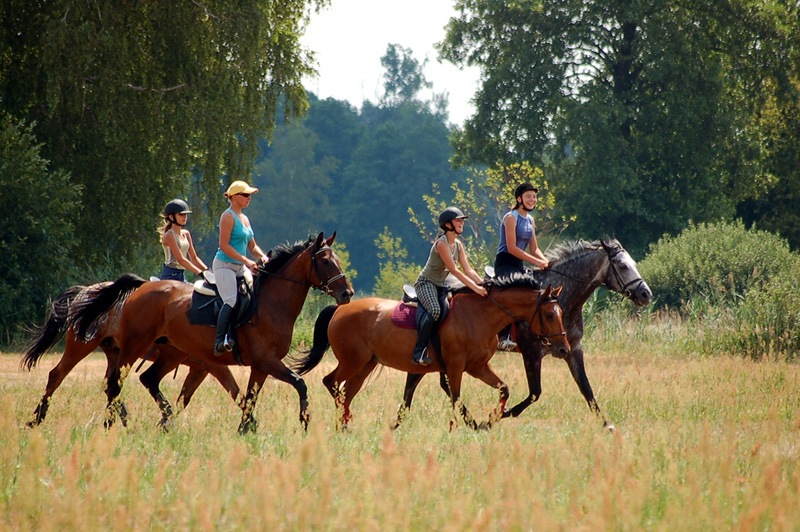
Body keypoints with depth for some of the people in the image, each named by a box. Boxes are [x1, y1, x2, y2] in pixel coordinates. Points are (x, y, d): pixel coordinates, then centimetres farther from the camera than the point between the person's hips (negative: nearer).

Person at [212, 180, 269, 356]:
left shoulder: (244, 218, 18)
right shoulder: (228, 216, -9)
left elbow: (252, 246, 22)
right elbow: (224, 245, -17)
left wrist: (262, 257, 1)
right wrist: (246, 261, -21)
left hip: (240, 268, 9)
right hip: (225, 265, -9)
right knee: (231, 301, -25)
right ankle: (220, 341, -30)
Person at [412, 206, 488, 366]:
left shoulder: (458, 244, 7)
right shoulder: (441, 243, -20)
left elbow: (468, 270, 3)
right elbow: (454, 270, -25)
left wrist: (483, 285, -12)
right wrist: (475, 288, -30)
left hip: (441, 286, 9)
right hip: (426, 283, -9)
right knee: (435, 310, -34)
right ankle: (419, 352, -33)